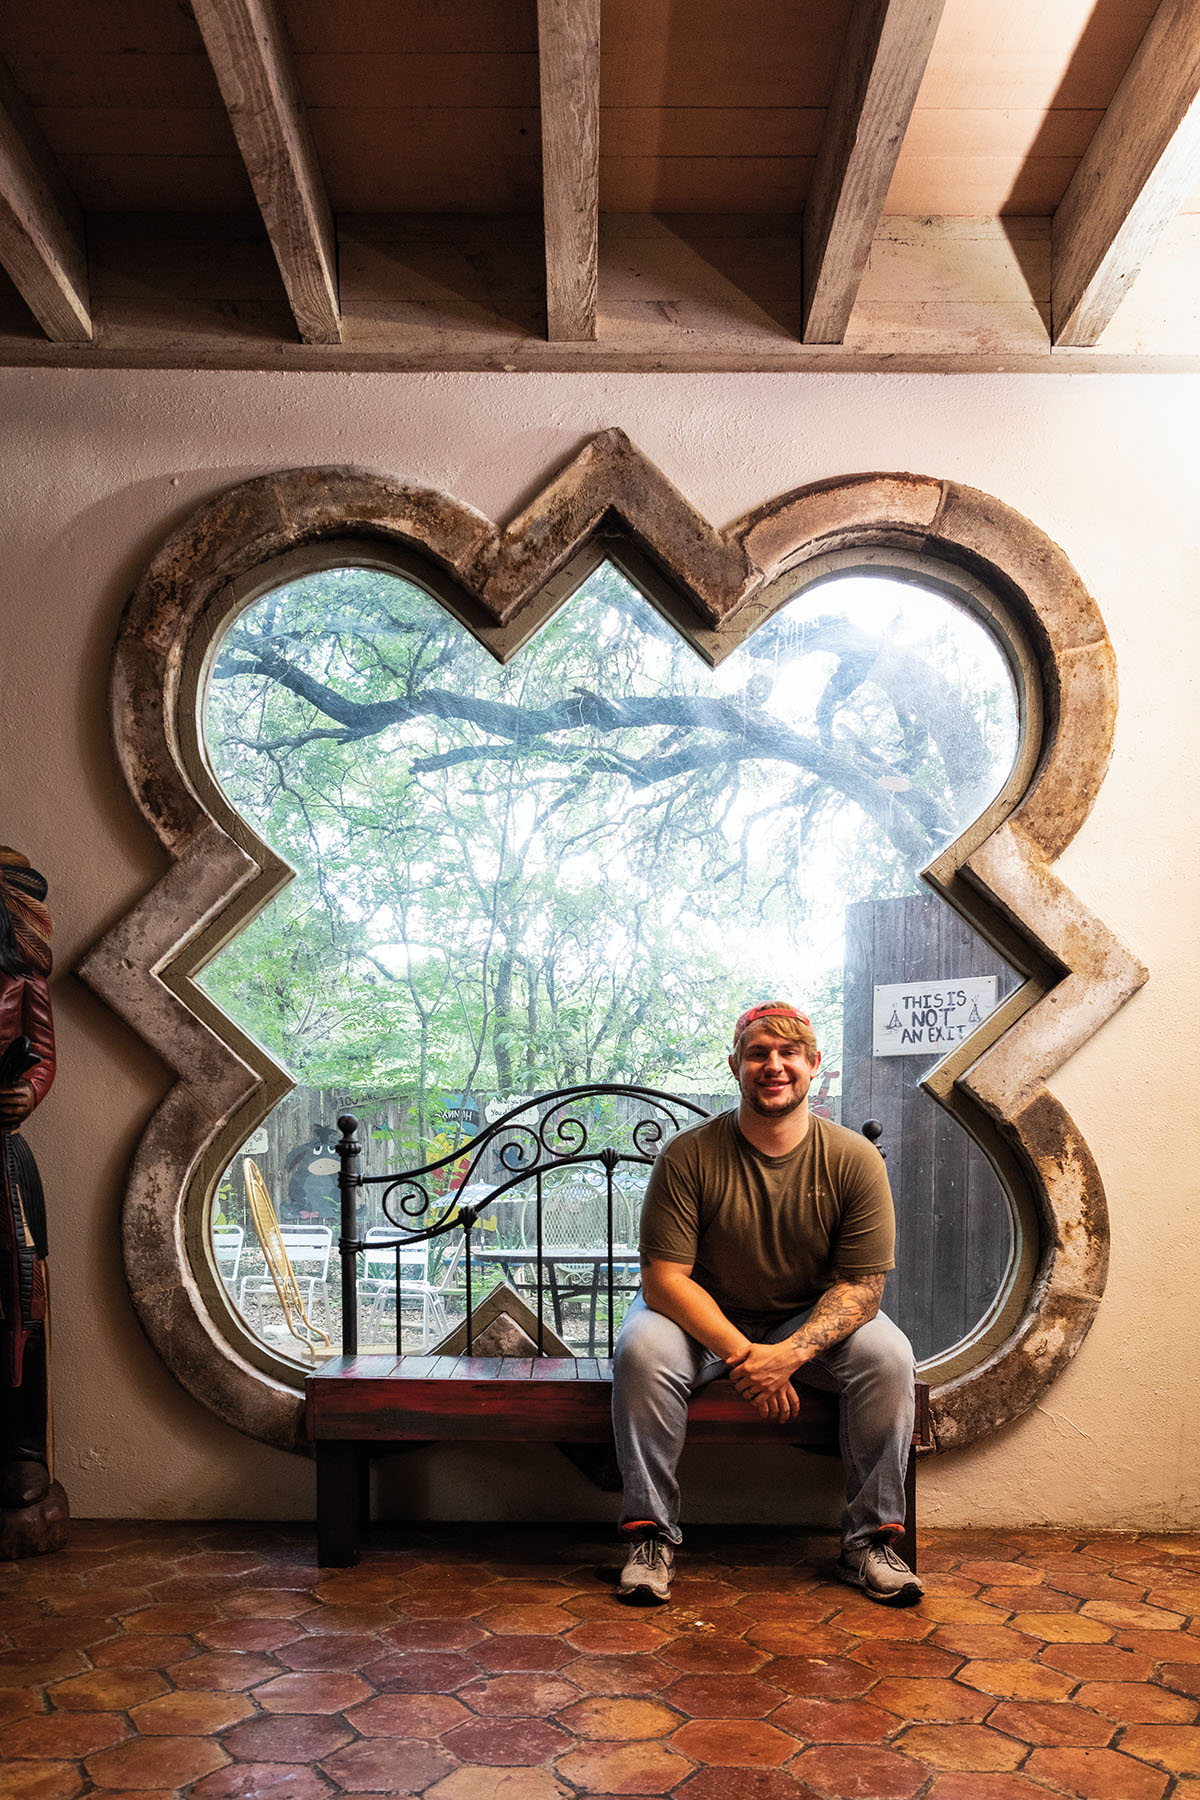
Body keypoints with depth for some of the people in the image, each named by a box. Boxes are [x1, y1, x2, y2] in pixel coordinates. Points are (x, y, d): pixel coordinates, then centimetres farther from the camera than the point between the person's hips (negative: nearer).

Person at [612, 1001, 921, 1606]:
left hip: (812, 1319, 1)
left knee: (889, 1355, -25)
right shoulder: (688, 1155, -17)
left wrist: (791, 1352, -29)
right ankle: (651, 1533, -13)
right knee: (641, 1349, -30)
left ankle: (871, 1539, -8)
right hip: (704, 1319, -1)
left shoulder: (854, 1160, -12)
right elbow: (663, 1278, -19)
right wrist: (741, 1353, -31)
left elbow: (861, 1284, -13)